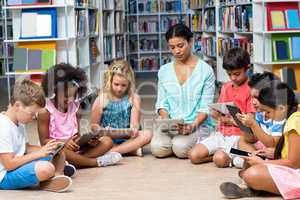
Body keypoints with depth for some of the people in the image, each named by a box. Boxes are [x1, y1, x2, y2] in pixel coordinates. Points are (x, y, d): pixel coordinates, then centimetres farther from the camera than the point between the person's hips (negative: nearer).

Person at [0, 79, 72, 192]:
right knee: (46, 168, -34)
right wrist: (39, 153, -19)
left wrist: (44, 149, -3)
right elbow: (9, 164, -24)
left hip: (18, 166, 10)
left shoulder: (19, 122, 9)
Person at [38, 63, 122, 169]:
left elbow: (77, 134, 10)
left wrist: (88, 140, -13)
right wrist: (64, 142, -27)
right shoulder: (45, 112, -8)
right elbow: (44, 141, -10)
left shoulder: (74, 108, 9)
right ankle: (96, 162, -25)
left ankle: (75, 160, -28)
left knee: (107, 141, -6)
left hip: (74, 148, 6)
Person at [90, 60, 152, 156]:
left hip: (127, 138, 1)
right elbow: (94, 124, 4)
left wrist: (133, 130, -29)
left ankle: (110, 152, -28)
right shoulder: (102, 99, 0)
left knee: (147, 134, -26)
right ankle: (131, 149, -19)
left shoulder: (134, 98, 1)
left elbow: (134, 123, -4)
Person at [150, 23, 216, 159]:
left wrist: (193, 125, -21)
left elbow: (205, 107, -4)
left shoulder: (205, 70, -1)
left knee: (181, 148, -31)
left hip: (198, 124, -3)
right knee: (158, 148, -26)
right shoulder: (164, 71, 11)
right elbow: (161, 103, 11)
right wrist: (166, 121, -10)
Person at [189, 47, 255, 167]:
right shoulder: (226, 87, 15)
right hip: (221, 133, 7)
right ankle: (221, 153, 3)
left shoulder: (250, 90, -7)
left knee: (220, 159, -32)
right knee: (194, 155, -13)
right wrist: (216, 114, -4)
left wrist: (229, 120, -9)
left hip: (238, 135, -7)